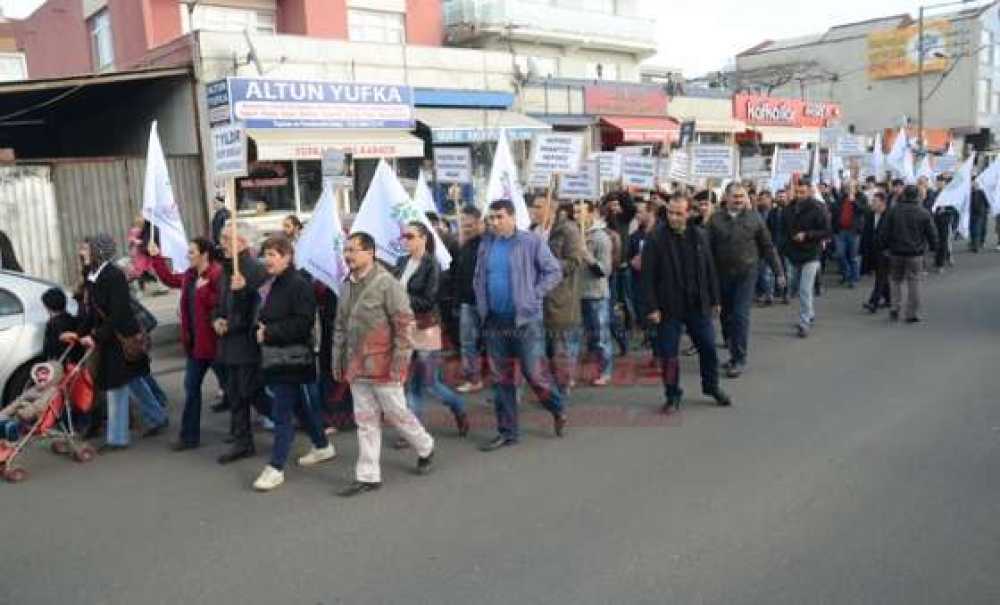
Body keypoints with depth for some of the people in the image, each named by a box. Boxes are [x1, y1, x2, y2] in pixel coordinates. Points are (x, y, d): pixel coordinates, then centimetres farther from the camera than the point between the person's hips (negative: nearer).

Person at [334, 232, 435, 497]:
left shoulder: (387, 283, -14)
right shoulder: (347, 286, 9)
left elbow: (405, 324, -15)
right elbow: (340, 326, 17)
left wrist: (400, 361, -17)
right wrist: (338, 360, 16)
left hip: (383, 365, -7)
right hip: (356, 366, 7)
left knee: (397, 413, 6)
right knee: (366, 421, 10)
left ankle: (426, 448, 32)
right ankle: (368, 476, 17)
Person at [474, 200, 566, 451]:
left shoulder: (531, 242, -8)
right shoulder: (486, 244, 6)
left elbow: (554, 271, -5)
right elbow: (478, 278, 18)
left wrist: (534, 296, -11)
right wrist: (482, 304, 6)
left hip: (525, 320, -5)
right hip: (495, 322, 5)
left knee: (535, 374, -2)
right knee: (501, 379, 10)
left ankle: (558, 409, 28)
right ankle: (506, 432, 22)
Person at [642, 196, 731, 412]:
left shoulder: (700, 236, 3)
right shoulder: (655, 239, -10)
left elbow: (710, 270, 9)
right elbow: (648, 276, -10)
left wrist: (714, 300, 9)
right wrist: (652, 307, -14)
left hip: (698, 305, 4)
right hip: (668, 307, -3)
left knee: (708, 347, 13)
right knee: (668, 354, 3)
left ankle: (712, 387, 35)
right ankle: (673, 396, 19)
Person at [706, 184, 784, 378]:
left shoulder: (754, 218, 0)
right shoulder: (715, 219, 1)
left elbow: (768, 247, 4)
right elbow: (708, 249, -2)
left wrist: (778, 272, 3)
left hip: (746, 274, -2)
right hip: (722, 275, 2)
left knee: (741, 316, -7)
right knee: (727, 317, 10)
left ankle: (740, 360, 1)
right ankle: (734, 354, 26)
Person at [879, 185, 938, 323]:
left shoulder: (893, 211, -3)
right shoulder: (924, 213, -4)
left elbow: (886, 232, 0)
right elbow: (932, 234, 2)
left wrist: (883, 246, 11)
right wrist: (933, 246, 18)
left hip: (896, 252, 1)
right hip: (915, 253, -1)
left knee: (896, 281, 16)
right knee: (913, 282, 4)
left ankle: (895, 309, 6)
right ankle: (912, 314, 5)